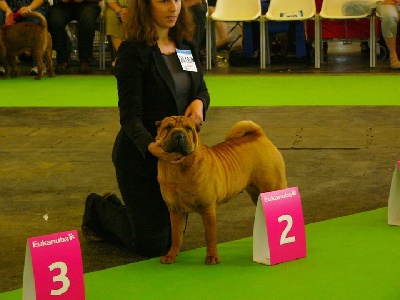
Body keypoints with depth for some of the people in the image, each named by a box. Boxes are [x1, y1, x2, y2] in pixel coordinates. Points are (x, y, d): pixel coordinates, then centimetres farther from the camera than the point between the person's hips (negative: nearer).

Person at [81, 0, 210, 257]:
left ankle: (116, 208, 40)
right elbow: (130, 116, -23)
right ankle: (99, 210, 27)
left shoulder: (186, 45, 3)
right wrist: (151, 147, -43)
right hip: (141, 157, -7)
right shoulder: (133, 51, -18)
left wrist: (199, 102, -10)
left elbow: (202, 89, 15)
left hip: (180, 154, 7)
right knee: (151, 245, -1)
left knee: (172, 238, 15)